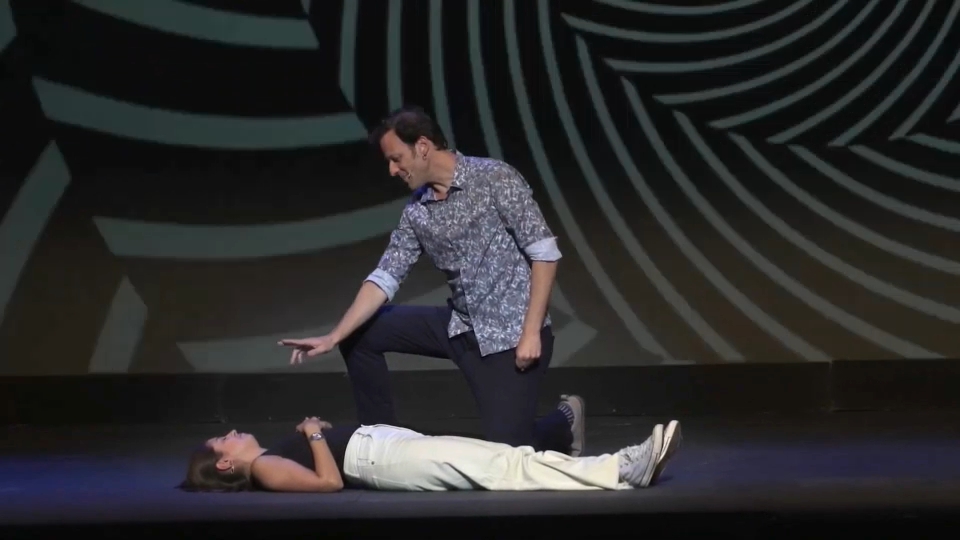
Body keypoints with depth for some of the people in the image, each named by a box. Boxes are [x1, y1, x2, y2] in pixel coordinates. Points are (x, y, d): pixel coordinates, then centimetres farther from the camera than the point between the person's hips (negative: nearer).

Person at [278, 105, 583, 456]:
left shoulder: (495, 178, -15)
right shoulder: (416, 212, 3)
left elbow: (544, 253, -16)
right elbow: (384, 278, 1)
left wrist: (531, 332, -20)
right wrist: (333, 338, -9)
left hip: (512, 332, -6)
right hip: (461, 327, 7)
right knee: (361, 333, 4)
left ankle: (562, 423, 21)